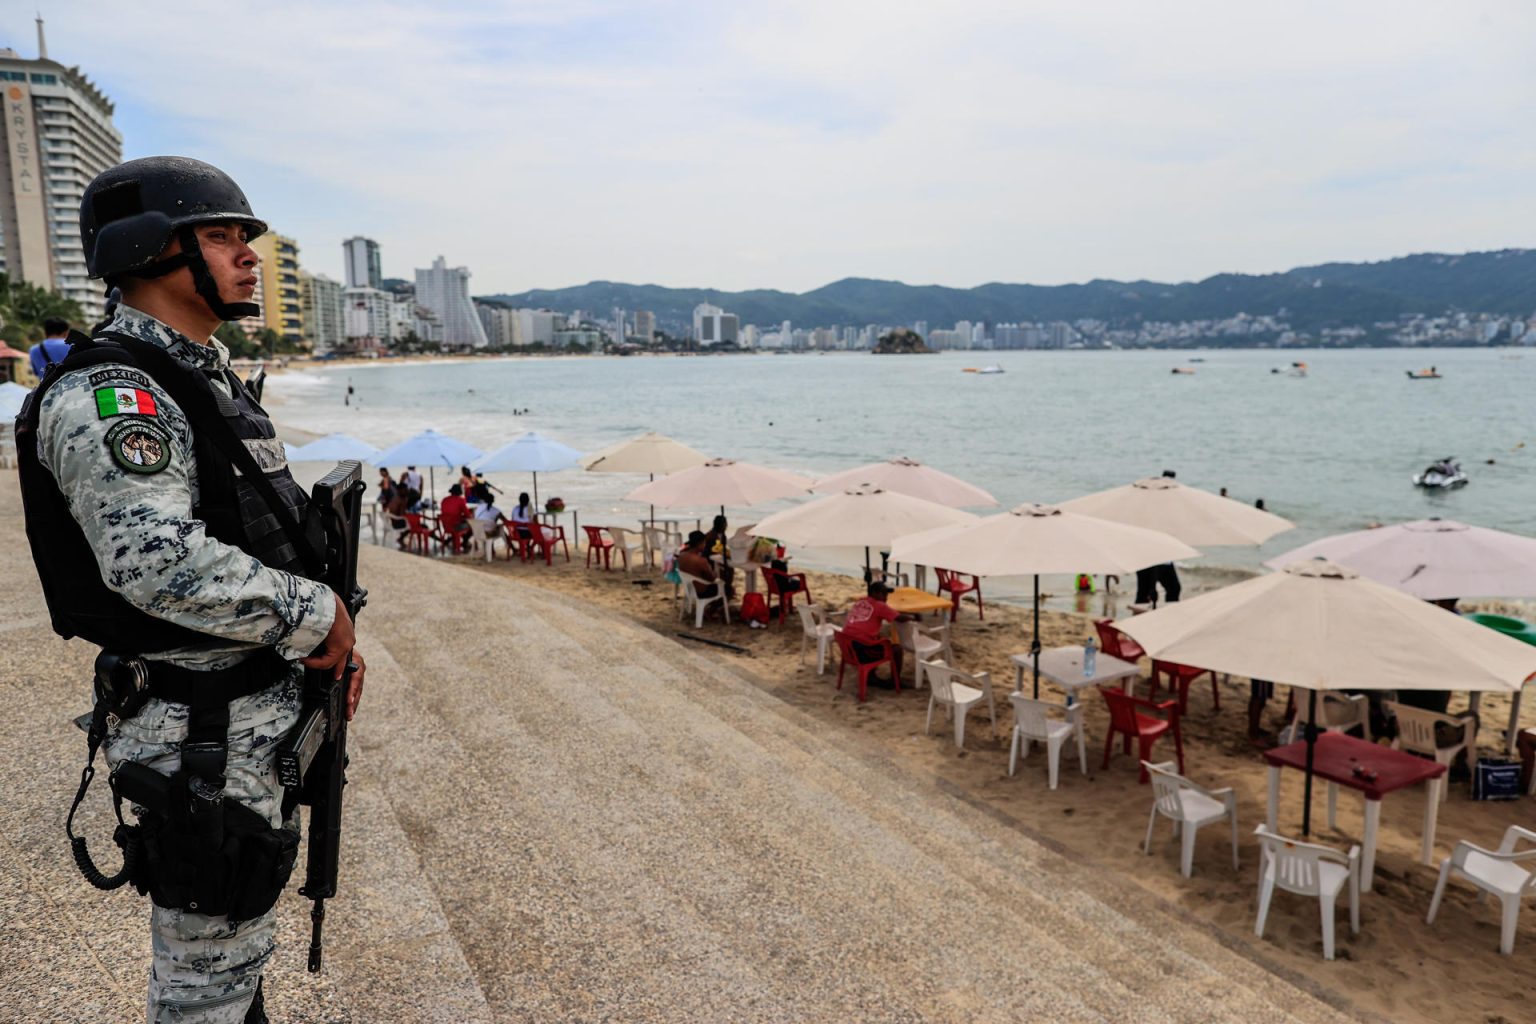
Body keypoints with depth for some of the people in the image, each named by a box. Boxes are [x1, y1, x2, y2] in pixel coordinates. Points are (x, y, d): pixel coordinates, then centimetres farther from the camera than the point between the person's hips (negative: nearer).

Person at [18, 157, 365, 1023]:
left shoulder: (211, 379, 13)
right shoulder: (108, 392, -19)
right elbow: (158, 563, -31)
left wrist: (328, 630, 9)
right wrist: (313, 616, -20)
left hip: (261, 713, 10)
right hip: (202, 735, -9)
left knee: (238, 938, 26)